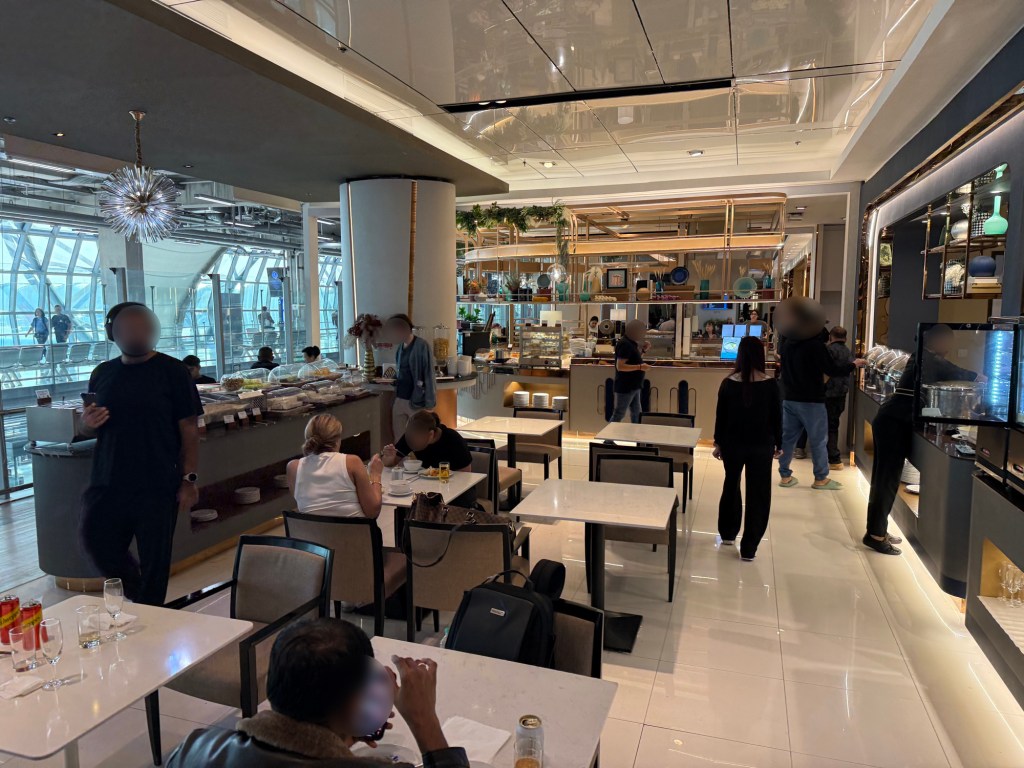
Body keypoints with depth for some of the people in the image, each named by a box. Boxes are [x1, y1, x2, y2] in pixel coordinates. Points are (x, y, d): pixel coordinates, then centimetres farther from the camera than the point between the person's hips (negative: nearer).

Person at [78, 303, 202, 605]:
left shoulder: (172, 372, -5)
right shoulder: (102, 373, 9)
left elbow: (189, 430, -6)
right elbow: (90, 429, 18)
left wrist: (189, 480, -11)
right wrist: (88, 424, -6)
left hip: (157, 487, -4)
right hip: (107, 485, 5)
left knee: (154, 562, 4)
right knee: (99, 546, 7)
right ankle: (139, 600, 33)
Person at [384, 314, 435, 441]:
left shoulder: (421, 346, -13)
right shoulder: (400, 347, 10)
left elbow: (428, 375, -15)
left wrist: (428, 403, -17)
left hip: (416, 401, -7)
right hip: (400, 399, 7)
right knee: (398, 437, 10)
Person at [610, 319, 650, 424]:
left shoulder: (631, 343, 11)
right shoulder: (625, 344, -19)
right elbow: (620, 366, -25)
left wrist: (643, 350, 8)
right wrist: (640, 367, -27)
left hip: (633, 386, 10)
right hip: (625, 387, -10)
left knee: (636, 414, 16)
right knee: (619, 414, -2)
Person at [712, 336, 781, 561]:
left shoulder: (729, 383, -6)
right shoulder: (771, 384, -9)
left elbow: (720, 416, 0)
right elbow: (777, 417, -2)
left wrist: (718, 443, 11)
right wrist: (778, 444, 10)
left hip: (733, 443, 2)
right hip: (761, 445, -1)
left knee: (731, 485, 21)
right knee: (758, 494, 5)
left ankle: (728, 533, 33)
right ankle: (749, 547, 6)